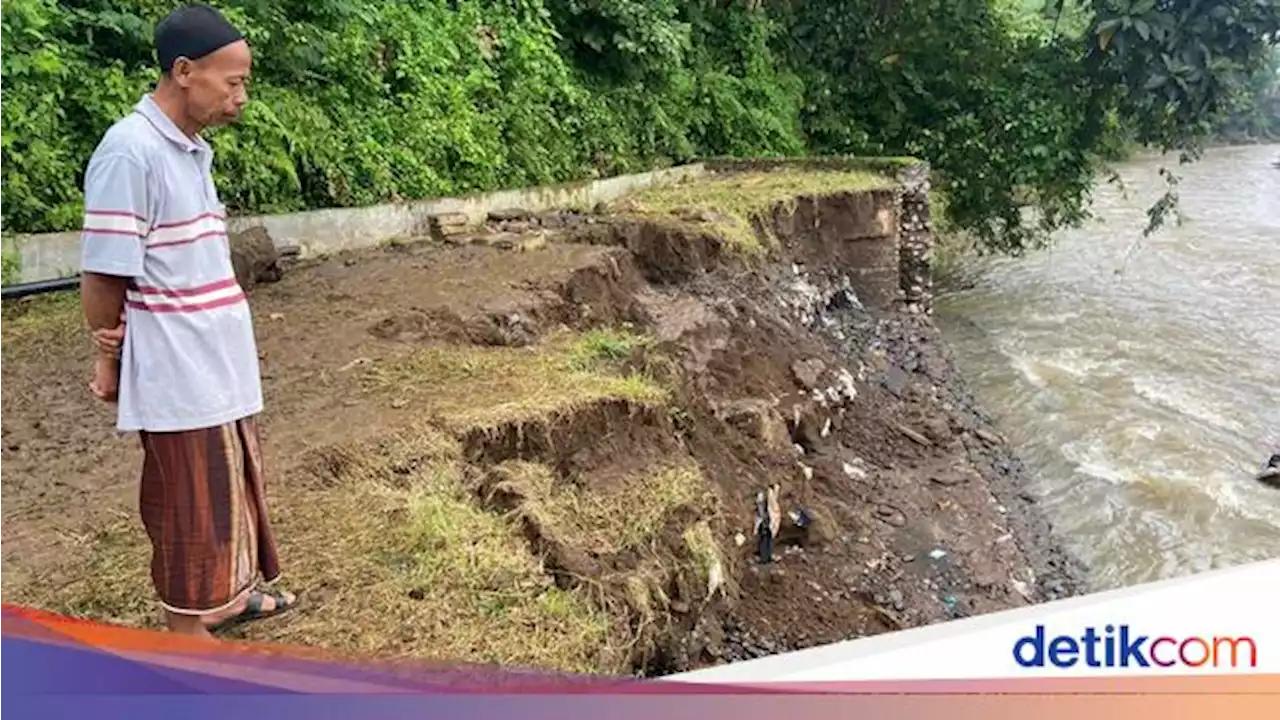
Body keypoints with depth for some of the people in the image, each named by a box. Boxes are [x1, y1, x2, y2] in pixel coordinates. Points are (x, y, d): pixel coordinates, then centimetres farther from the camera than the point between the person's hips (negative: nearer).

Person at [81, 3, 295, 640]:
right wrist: (108, 359, -3)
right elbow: (103, 275, -16)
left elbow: (195, 262, 7)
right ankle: (186, 630, 23)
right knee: (190, 500, 5)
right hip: (177, 371, -8)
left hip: (217, 361, 8)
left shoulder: (190, 148, 8)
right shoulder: (129, 151, -20)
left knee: (229, 482, 21)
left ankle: (228, 592, 41)